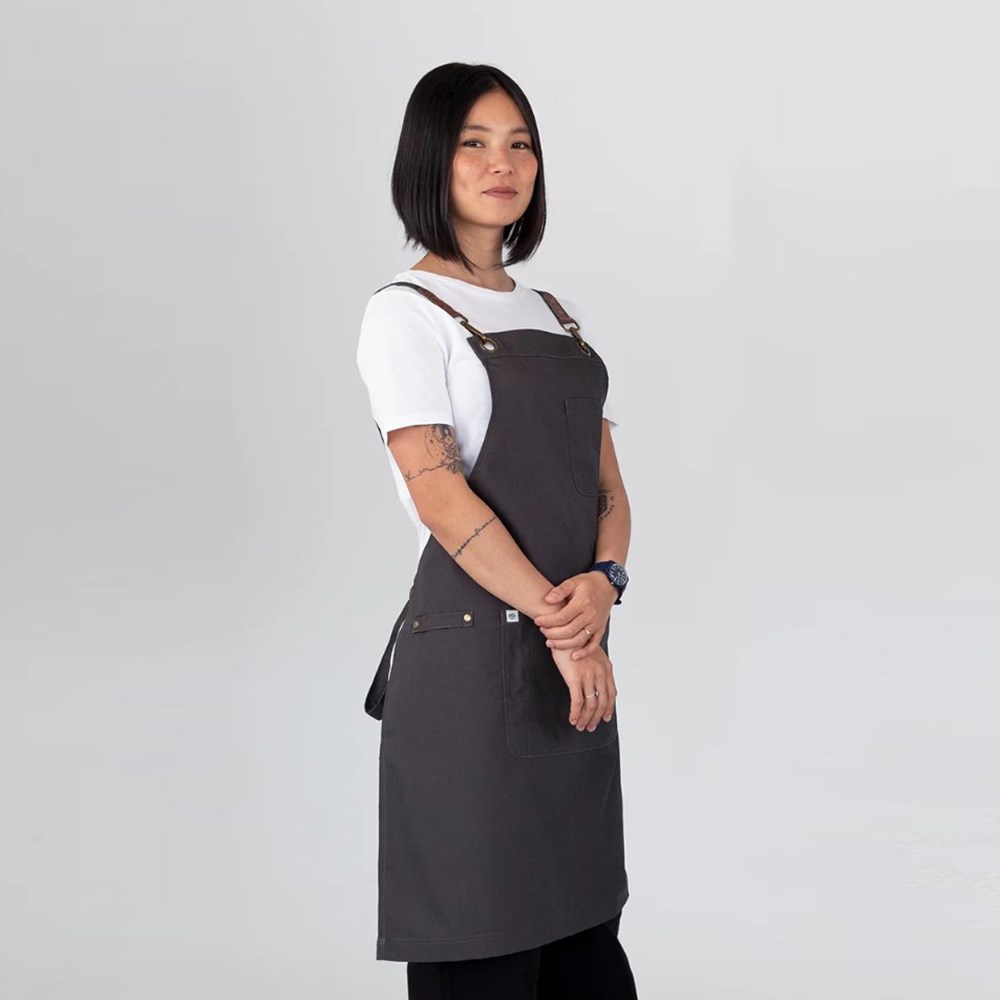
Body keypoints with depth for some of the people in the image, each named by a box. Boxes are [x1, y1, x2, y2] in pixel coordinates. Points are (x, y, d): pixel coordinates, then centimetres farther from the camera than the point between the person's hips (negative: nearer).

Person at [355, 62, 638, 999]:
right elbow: (438, 494, -14)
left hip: (574, 662, 6)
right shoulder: (405, 313, -3)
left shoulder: (560, 317, 18)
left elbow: (609, 488, 12)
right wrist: (558, 625, -15)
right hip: (473, 660, -6)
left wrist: (603, 582, -9)